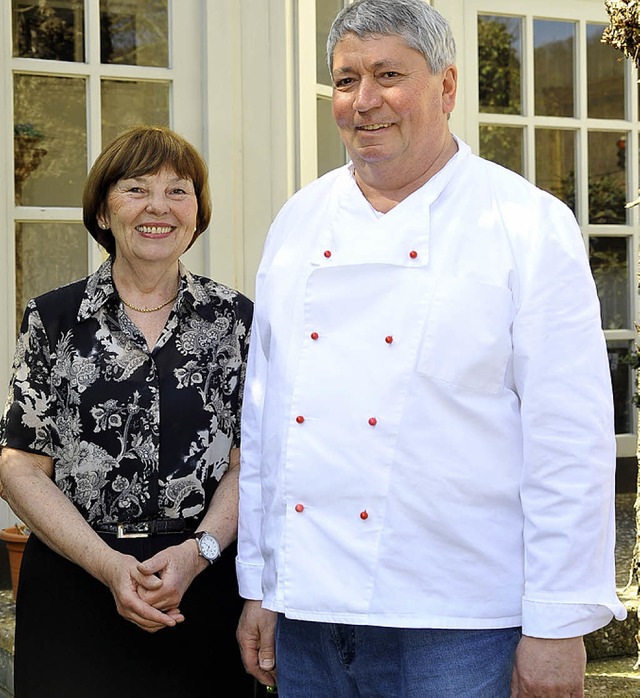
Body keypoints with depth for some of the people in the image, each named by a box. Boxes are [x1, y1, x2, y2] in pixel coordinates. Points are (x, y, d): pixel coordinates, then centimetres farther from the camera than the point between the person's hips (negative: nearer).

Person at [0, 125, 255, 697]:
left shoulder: (236, 319, 4)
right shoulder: (53, 320, 2)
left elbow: (249, 462, 1)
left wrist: (197, 552, -15)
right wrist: (108, 564, -13)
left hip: (206, 582, 1)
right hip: (73, 582, 0)